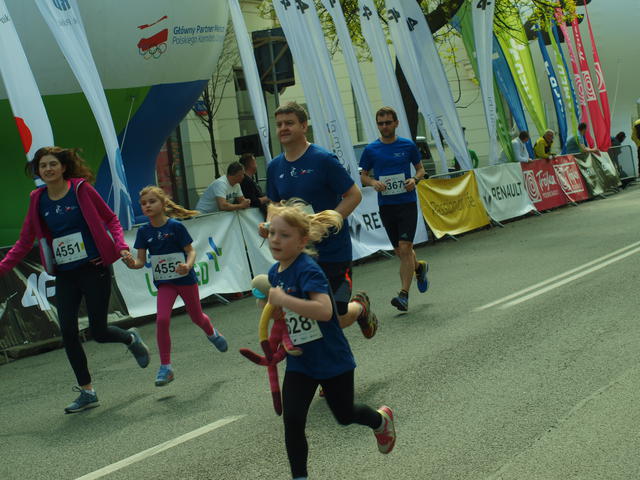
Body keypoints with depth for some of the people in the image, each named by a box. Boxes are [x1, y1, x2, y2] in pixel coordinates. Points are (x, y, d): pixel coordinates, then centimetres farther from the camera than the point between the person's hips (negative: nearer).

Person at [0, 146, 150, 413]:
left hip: (94, 270, -4)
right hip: (64, 276, 4)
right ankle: (87, 392, 11)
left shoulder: (81, 189, -6)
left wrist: (122, 248, -14)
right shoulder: (38, 200, 4)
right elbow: (24, 242, 10)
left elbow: (110, 219, 1)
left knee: (98, 332, -3)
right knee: (67, 332, -2)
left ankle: (131, 339, 32)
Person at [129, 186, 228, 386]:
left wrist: (187, 266, -30)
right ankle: (165, 366, -6)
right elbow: (141, 260, -4)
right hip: (164, 282, 2)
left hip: (185, 279, -2)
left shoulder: (176, 226, -13)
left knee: (196, 317, 14)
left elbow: (191, 251, -10)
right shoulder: (144, 231, -4)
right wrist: (132, 263, -27)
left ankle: (212, 333, 51)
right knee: (162, 319, -16)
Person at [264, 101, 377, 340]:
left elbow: (354, 195, -10)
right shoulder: (275, 166, 7)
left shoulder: (323, 159, -11)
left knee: (336, 319, -1)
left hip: (332, 251, -5)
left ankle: (360, 305, 34)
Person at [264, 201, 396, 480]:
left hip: (332, 360, -6)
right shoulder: (274, 272, 0)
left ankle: (381, 420, 49)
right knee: (292, 422, -4)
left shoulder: (308, 270, -25)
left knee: (344, 416, 16)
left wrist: (283, 300, -40)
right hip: (299, 362, 6)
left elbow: (324, 310, -41)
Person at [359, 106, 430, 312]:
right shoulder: (371, 150, 3)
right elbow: (363, 176, 10)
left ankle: (404, 295, -11)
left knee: (405, 248, -12)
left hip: (407, 203, -3)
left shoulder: (408, 145, 1)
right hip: (385, 205, 3)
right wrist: (373, 182, -11)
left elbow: (420, 168, 11)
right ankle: (419, 267, 43)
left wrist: (415, 179, -10)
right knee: (399, 251, 10)